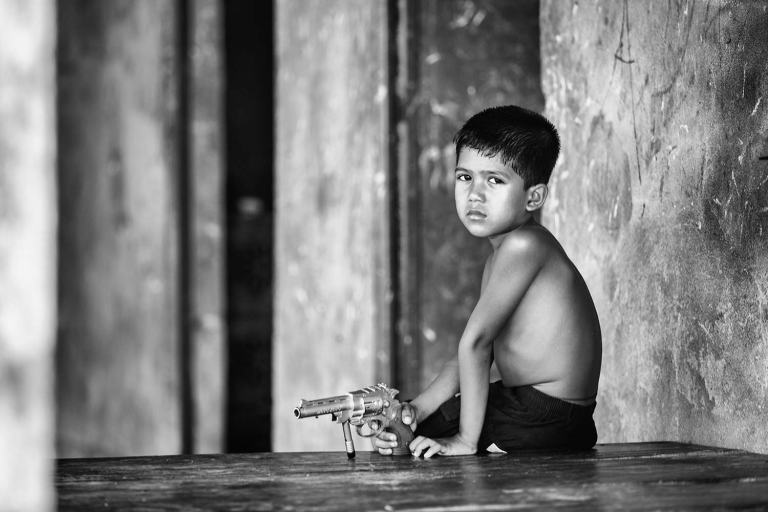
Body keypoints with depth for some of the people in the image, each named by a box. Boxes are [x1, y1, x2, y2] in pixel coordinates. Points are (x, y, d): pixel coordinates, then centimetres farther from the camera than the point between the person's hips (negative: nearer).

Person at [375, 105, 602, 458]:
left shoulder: (524, 244, -21)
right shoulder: (497, 260, 13)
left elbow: (475, 342, -23)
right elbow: (469, 360, 12)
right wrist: (417, 409, -1)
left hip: (544, 425, -10)